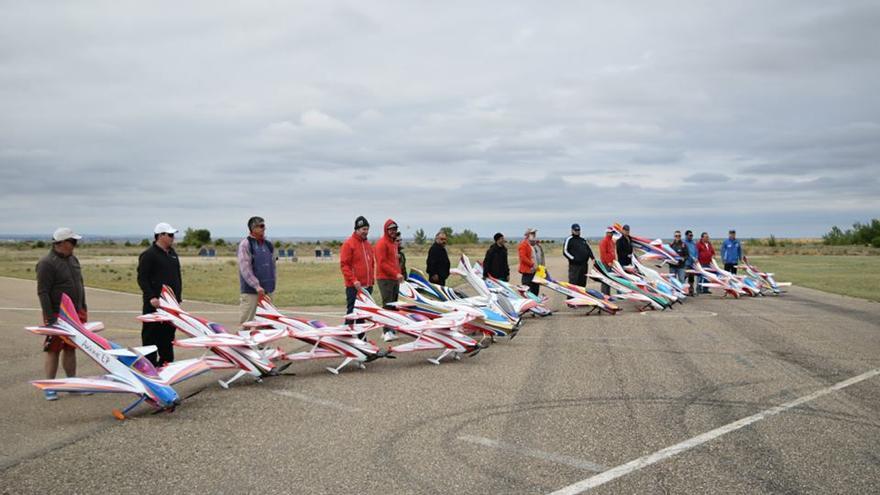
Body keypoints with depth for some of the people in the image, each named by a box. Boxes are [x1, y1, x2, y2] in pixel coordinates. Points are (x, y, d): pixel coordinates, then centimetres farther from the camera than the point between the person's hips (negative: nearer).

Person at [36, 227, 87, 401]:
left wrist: (83, 309, 18)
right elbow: (42, 292, -16)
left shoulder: (73, 259, 12)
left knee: (70, 348, 13)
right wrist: (49, 317, -20)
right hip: (57, 315, -7)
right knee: (53, 350, -1)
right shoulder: (47, 263, -13)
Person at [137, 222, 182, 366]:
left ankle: (166, 360, 22)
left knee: (169, 333, 12)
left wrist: (179, 293, 17)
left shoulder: (172, 253, 15)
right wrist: (151, 297, -20)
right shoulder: (149, 254, -9)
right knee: (151, 334, -2)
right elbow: (142, 278, -13)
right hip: (155, 303, -8)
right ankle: (150, 363, 2)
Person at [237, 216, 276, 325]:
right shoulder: (245, 244, -7)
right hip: (250, 290, -6)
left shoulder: (268, 245, 12)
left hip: (267, 290, 6)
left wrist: (272, 285, 12)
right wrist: (257, 286, -20)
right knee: (247, 321, -3)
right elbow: (245, 268, -14)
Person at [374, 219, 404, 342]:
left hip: (395, 279, 9)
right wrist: (396, 274, -19)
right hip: (385, 279, -9)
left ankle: (389, 330, 15)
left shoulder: (394, 243, 19)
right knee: (387, 305, -12)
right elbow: (382, 263, -17)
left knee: (393, 305, 10)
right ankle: (388, 332, -15)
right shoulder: (382, 243, -9)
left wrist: (399, 274, 13)